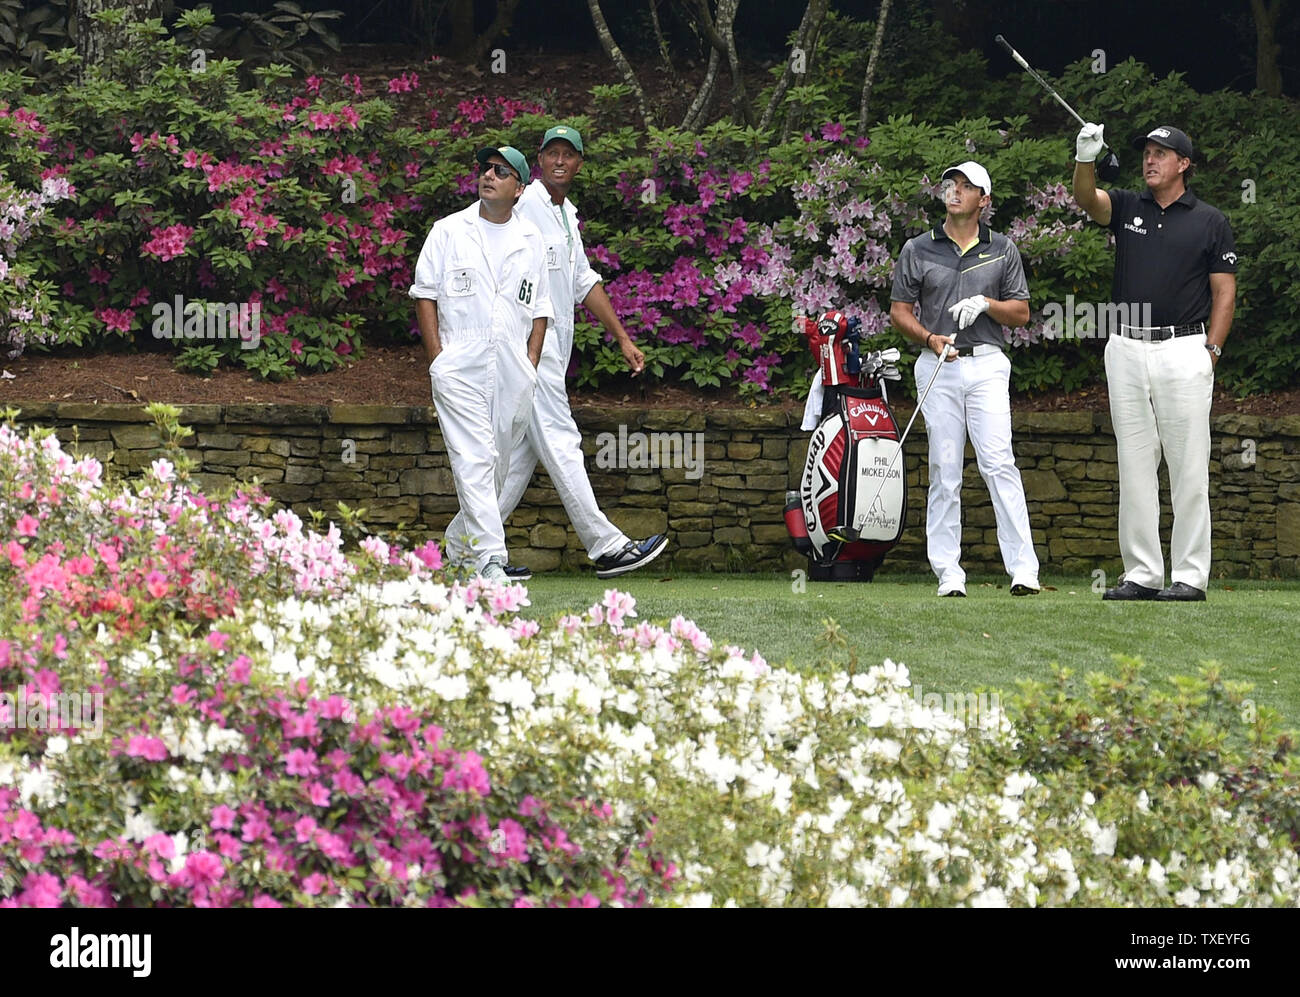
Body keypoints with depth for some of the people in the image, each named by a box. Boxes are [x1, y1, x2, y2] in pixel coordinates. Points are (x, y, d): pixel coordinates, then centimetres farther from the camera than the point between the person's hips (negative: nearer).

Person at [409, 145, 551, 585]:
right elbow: (425, 296, 6)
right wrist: (437, 360, -4)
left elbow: (540, 309, 16)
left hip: (514, 370, 3)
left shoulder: (531, 241, 14)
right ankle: (490, 562, -21)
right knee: (474, 461, -14)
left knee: (497, 463, 5)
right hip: (459, 365, -3)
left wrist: (531, 365, 4)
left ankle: (465, 552, 17)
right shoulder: (448, 231, 7)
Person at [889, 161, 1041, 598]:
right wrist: (930, 338, -9)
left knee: (999, 462, -12)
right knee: (944, 471, 0)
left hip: (987, 365, -1)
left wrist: (987, 304, -8)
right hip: (938, 366, 1)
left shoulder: (1003, 250, 10)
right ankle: (948, 573, 3)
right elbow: (899, 310, 9)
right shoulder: (918, 250, 8)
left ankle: (1023, 569, -16)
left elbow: (1021, 312, 11)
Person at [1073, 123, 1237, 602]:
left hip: (1183, 351, -4)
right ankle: (1142, 574, 10)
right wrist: (1085, 159, -30)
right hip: (1126, 351, 4)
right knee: (1134, 467, 6)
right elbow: (1087, 198, -10)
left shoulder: (1210, 222, 3)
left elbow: (1224, 292, 3)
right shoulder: (1126, 208, 11)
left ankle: (1190, 575, -1)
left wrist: (1210, 351, -7)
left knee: (1188, 468, -4)